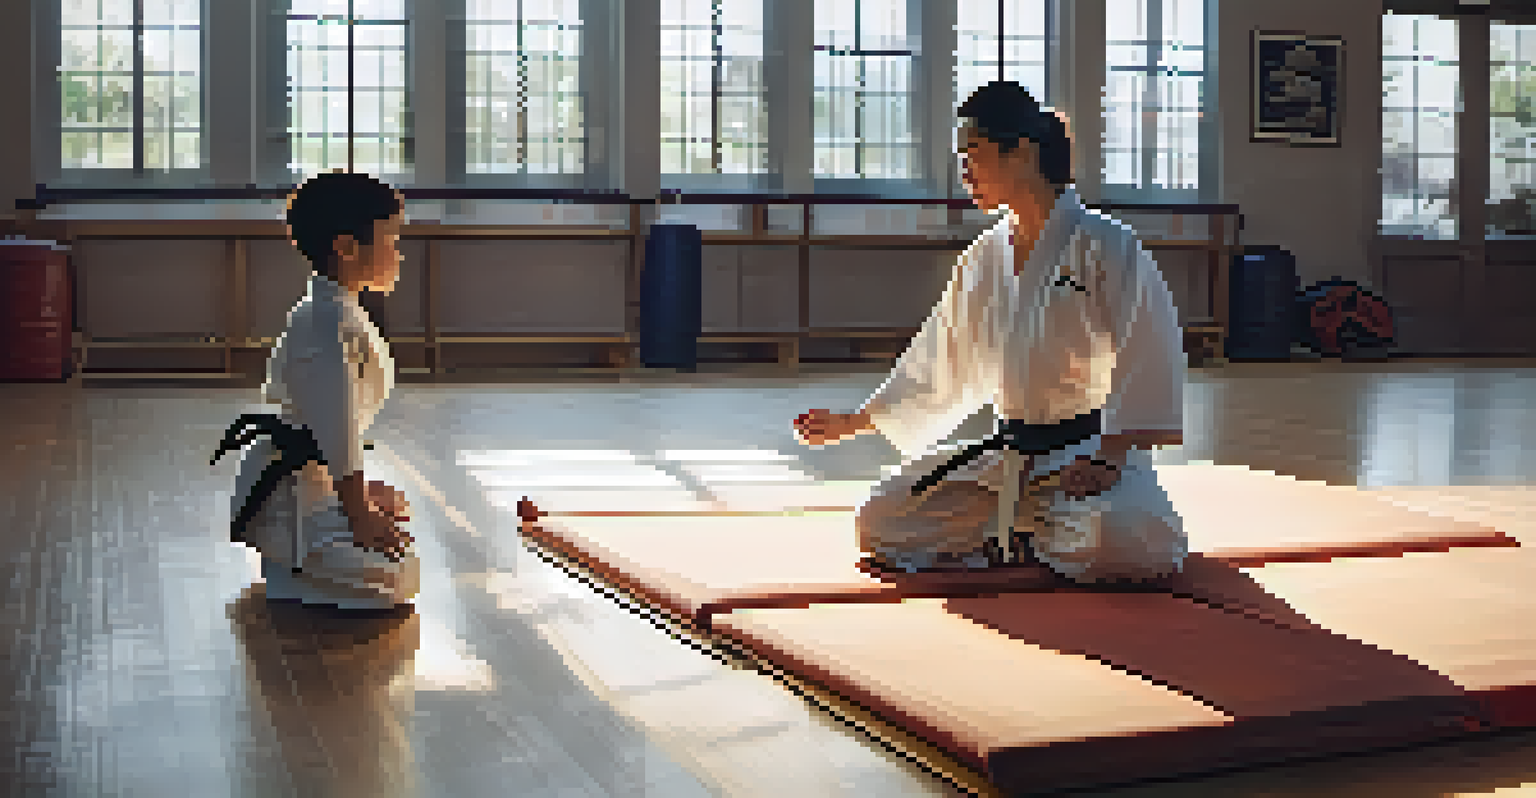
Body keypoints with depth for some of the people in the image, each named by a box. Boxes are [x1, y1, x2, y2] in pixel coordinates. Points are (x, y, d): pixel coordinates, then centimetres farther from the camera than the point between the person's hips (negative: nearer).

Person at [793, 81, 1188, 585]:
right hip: (1008, 453, 6)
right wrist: (852, 423, 20)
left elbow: (1149, 358, -16)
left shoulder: (1104, 247, -12)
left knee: (1125, 552, -36)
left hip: (1092, 451, -5)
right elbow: (937, 366, 17)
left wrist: (1112, 454, -23)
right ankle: (1027, 540, 5)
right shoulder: (983, 259, 8)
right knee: (880, 527, -7)